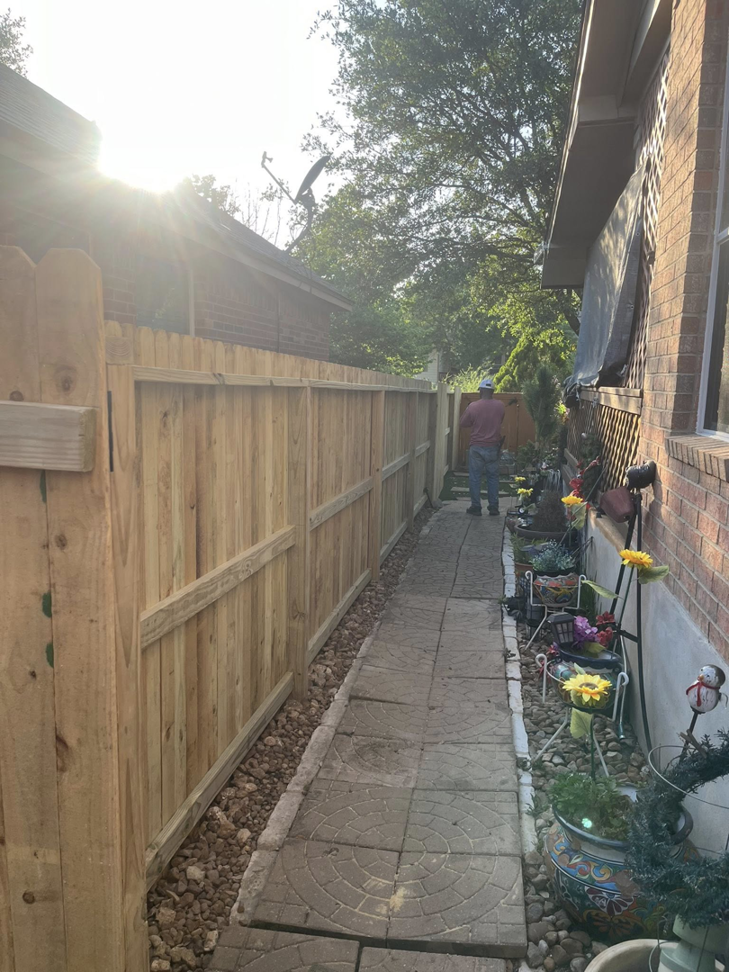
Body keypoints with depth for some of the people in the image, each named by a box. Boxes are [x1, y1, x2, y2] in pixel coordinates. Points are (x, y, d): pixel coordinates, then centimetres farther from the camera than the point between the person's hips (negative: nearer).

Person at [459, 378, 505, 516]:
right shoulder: (500, 406, -3)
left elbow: (463, 424, 0)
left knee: (475, 478, 7)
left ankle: (476, 507, 10)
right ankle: (494, 507, 14)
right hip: (494, 448, 3)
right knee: (493, 477, 11)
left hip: (477, 448, -2)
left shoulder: (473, 406, -12)